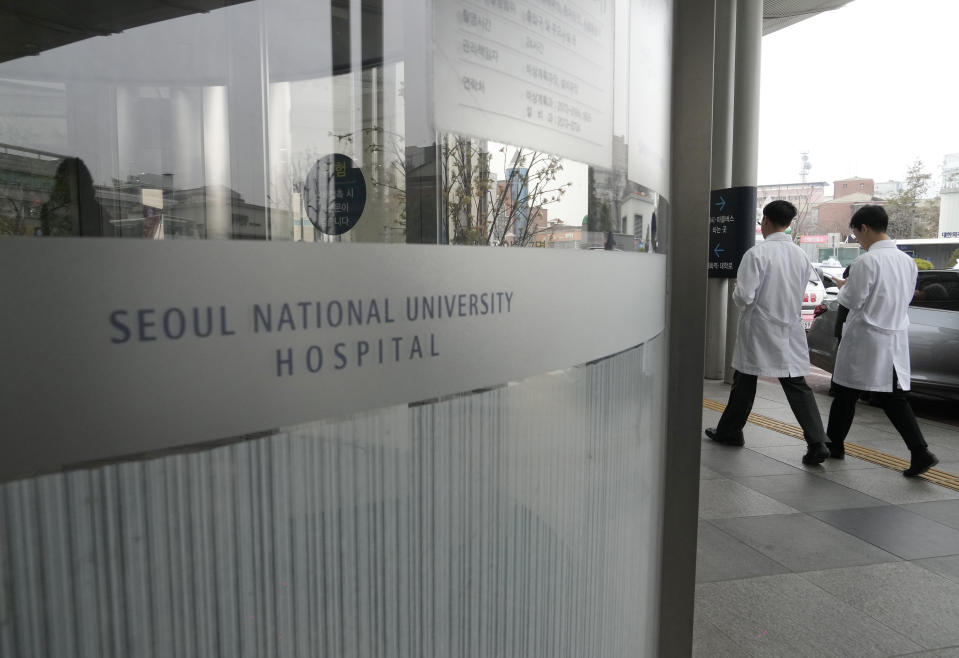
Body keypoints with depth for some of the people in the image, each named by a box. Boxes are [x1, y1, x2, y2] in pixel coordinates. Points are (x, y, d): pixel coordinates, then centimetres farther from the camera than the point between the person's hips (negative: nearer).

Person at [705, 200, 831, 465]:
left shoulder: (756, 253, -16)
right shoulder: (801, 256, 3)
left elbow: (744, 296, -19)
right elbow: (799, 293, 13)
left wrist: (736, 292, 2)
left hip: (759, 330, -4)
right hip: (790, 330, 4)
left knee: (745, 382, 12)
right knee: (797, 385, 6)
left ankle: (730, 431, 27)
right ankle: (817, 443, -3)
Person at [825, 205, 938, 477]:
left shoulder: (866, 261, -17)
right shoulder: (907, 261, 6)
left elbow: (853, 301, -16)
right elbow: (904, 298, 16)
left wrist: (843, 287, 5)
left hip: (865, 339, -6)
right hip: (896, 338, 6)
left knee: (846, 393, 10)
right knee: (892, 396, 9)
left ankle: (834, 443, 24)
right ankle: (920, 452, 0)